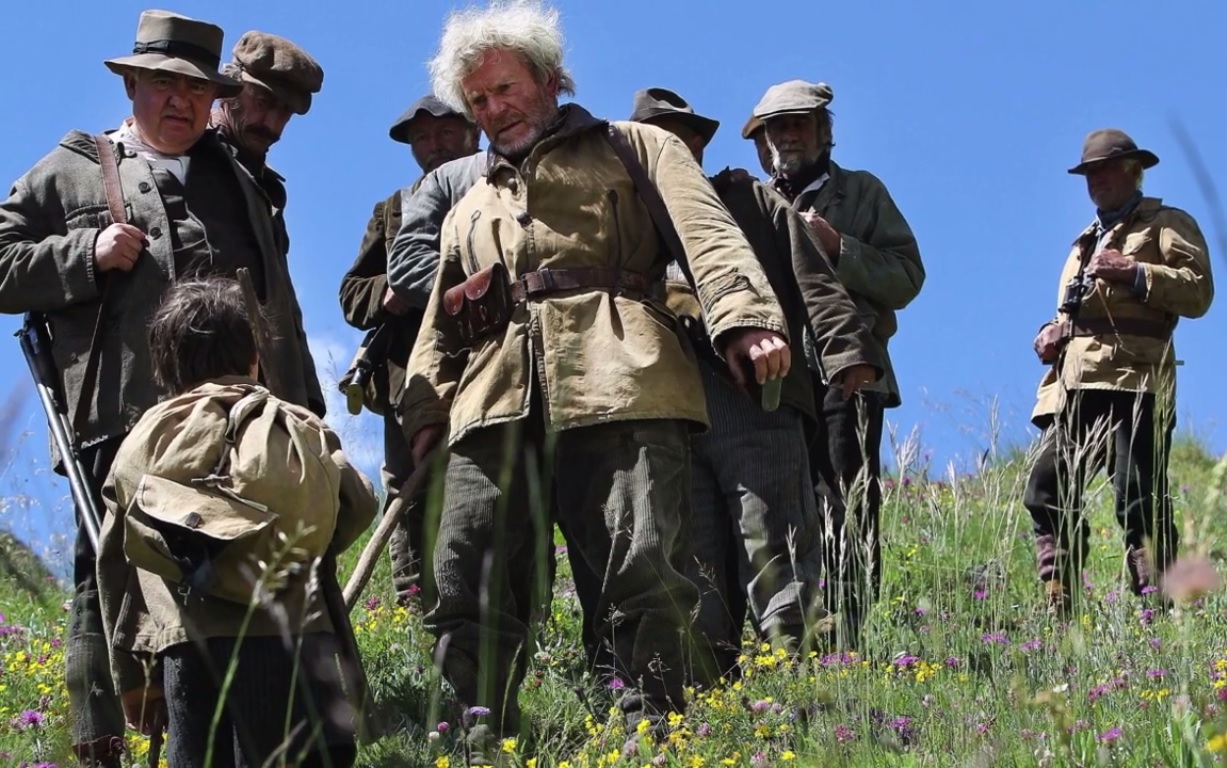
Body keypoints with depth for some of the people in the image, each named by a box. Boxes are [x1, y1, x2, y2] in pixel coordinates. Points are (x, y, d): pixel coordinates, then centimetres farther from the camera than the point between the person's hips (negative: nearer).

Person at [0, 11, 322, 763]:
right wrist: (86, 255, -8)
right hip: (121, 421, -3)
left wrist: (303, 412, 18)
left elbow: (278, 305, 23)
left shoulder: (236, 182, 22)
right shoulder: (72, 172, 9)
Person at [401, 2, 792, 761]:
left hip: (621, 387, -4)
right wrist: (425, 411, 12)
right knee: (465, 583, -8)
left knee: (645, 570, -15)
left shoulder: (632, 149, 21)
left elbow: (706, 229, 4)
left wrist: (745, 316, -16)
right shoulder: (469, 211, 35)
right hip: (496, 405, 4)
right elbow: (440, 328, 32)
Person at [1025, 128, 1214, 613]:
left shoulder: (1166, 224, 10)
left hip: (1133, 380, -7)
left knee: (1139, 498, -15)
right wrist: (1050, 333, 19)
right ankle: (1060, 613, 0)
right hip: (1072, 385, 8)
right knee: (1046, 491, -3)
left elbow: (1198, 290, -4)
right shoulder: (1086, 242, 33)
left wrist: (1135, 272, -13)